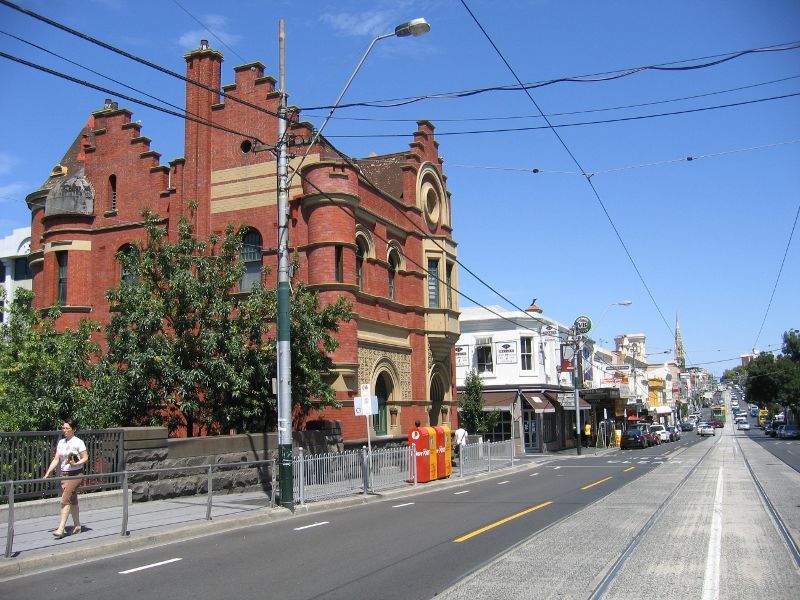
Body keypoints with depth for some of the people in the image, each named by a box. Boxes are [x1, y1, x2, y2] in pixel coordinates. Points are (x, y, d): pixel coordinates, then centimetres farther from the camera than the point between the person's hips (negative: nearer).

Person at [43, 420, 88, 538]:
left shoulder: (78, 442, -8)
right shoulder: (61, 442, 10)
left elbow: (85, 458, -8)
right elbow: (56, 459, 9)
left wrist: (75, 464, -25)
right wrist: (48, 473, 1)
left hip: (75, 474, -6)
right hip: (64, 474, 6)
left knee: (65, 500, -13)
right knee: (72, 501, 13)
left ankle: (61, 529, -12)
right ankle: (77, 526, 23)